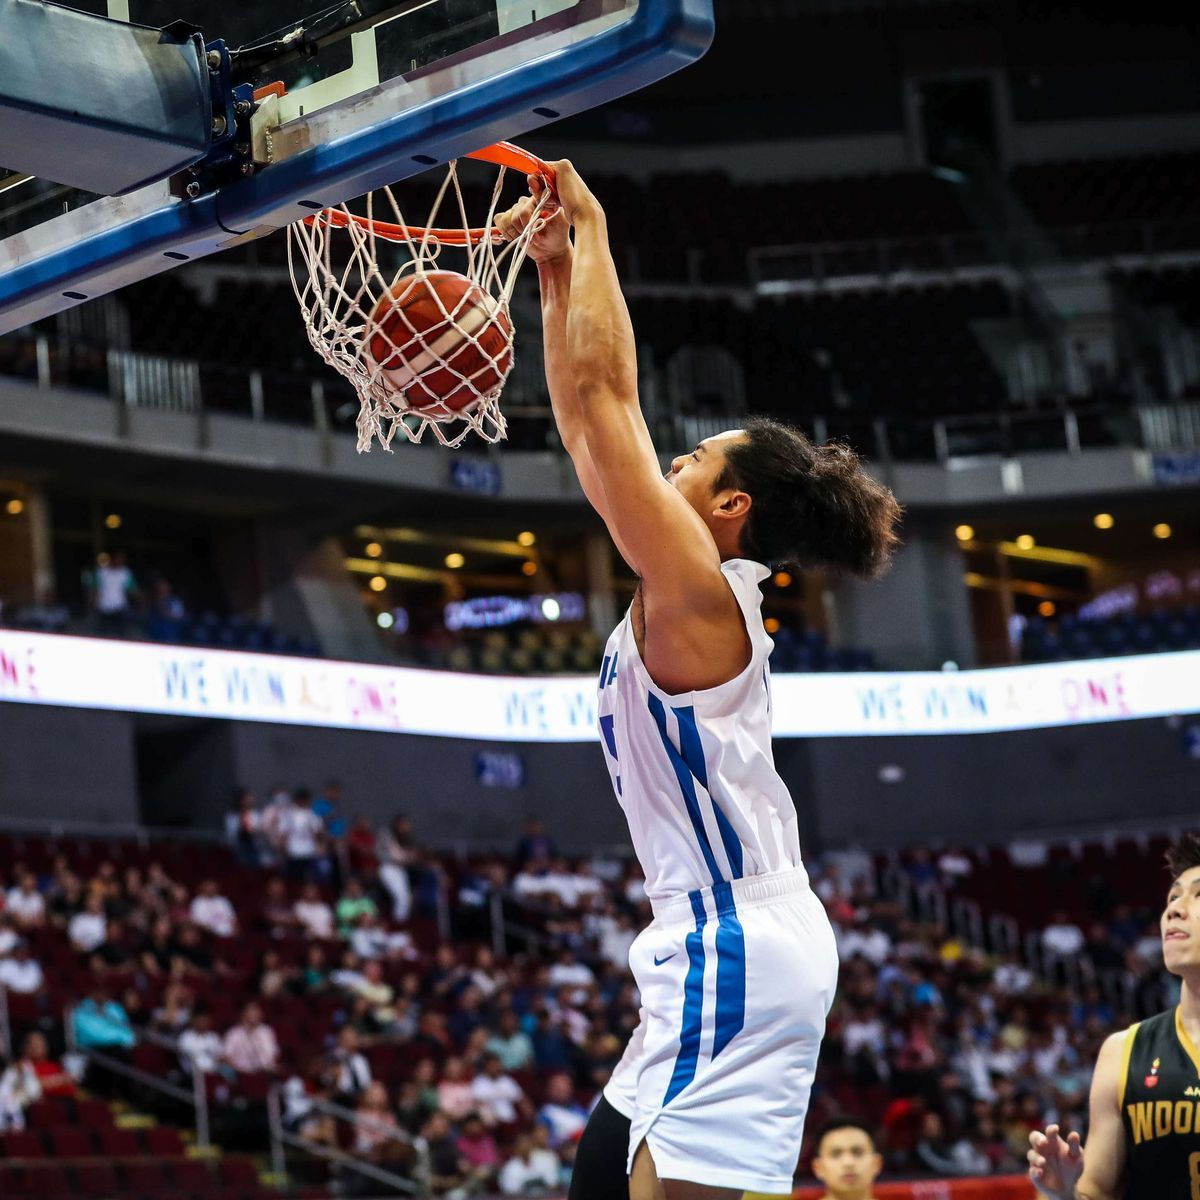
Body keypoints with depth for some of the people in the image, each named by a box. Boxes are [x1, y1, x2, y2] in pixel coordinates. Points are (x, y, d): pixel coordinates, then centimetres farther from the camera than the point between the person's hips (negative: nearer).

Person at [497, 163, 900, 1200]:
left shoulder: (696, 584, -10)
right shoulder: (701, 593, 15)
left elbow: (607, 386, -12)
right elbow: (585, 421, 20)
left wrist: (592, 227, -3)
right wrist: (555, 269, 20)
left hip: (734, 945, -10)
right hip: (724, 943, 10)